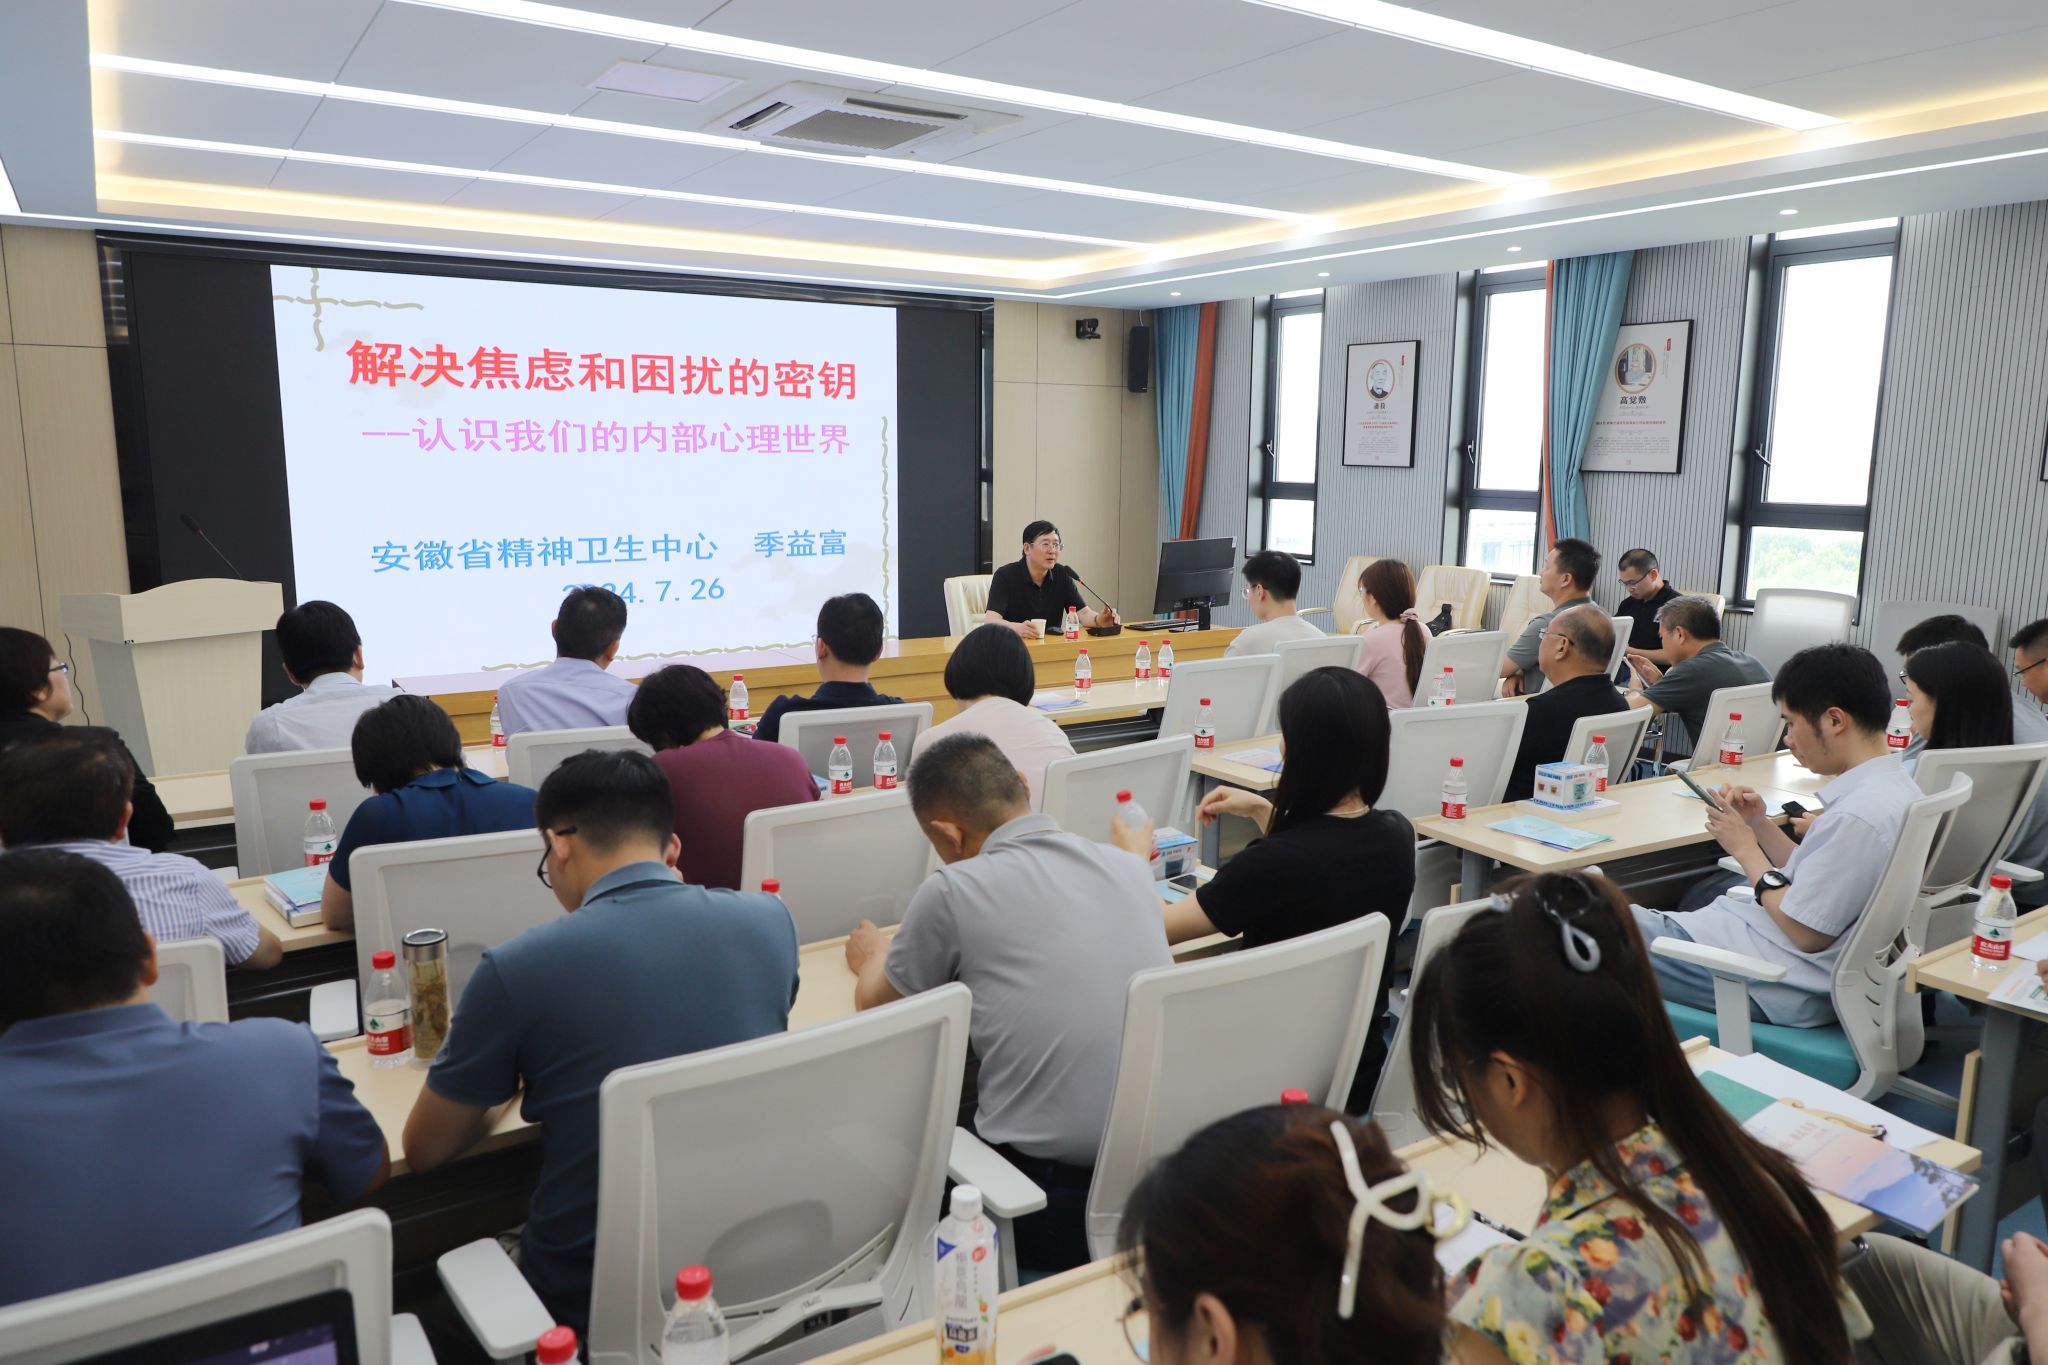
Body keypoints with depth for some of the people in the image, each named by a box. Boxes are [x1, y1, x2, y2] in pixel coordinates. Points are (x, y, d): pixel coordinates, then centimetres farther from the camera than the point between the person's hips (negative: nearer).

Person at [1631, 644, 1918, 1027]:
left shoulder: (1859, 815, -24)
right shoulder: (1892, 787, 8)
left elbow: (1806, 933, -19)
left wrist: (1745, 849, -9)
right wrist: (1761, 825, 3)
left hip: (1780, 987, -10)